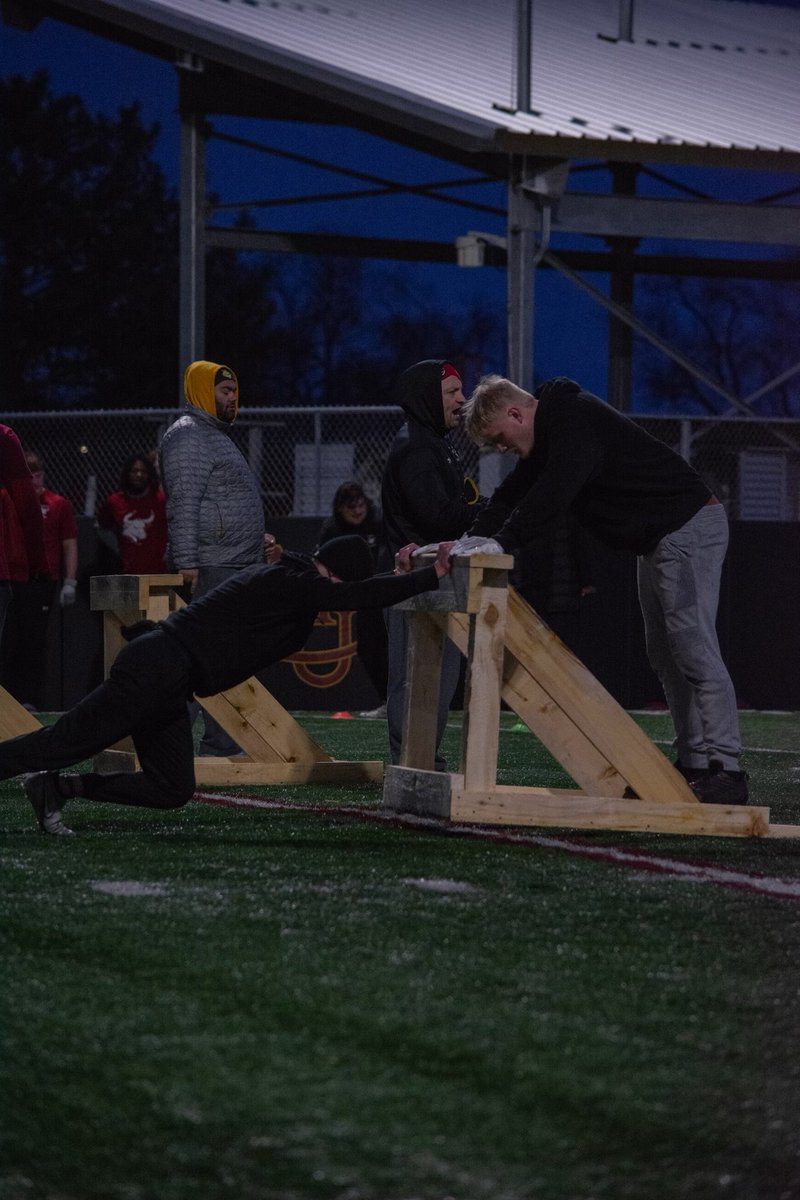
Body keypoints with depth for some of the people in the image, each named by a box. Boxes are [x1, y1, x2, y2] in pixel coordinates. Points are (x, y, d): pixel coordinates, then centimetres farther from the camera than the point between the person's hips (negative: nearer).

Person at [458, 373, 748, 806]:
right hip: (658, 539, 11)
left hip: (688, 527, -11)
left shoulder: (575, 418, -19)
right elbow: (512, 494, 15)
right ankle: (693, 762, 11)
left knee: (692, 648, -15)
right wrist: (474, 538, 0)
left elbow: (554, 494, -29)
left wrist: (502, 542, -29)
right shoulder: (551, 428, 14)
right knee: (664, 654, 11)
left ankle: (722, 768, -18)